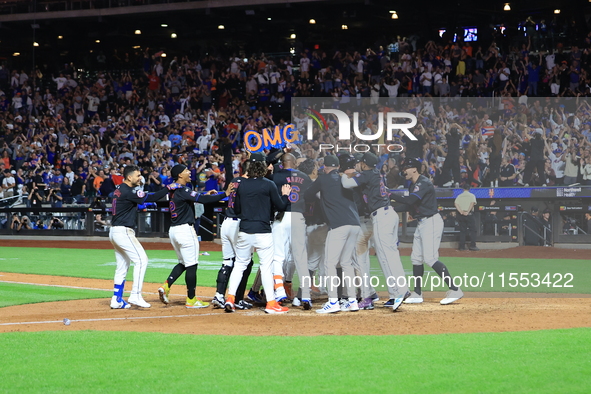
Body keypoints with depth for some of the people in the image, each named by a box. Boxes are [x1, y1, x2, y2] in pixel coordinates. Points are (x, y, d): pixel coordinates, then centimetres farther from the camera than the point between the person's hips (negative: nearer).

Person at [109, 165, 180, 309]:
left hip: (115, 232, 10)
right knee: (141, 259, -10)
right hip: (123, 231, -10)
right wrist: (168, 188, -14)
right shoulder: (128, 192, -16)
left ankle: (117, 299, 14)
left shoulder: (119, 189, 13)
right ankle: (135, 295, -13)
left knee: (122, 265, 13)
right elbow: (150, 198, -19)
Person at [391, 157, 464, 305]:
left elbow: (410, 200, -27)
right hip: (421, 224, 11)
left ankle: (455, 290, -18)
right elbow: (409, 205, 17)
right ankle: (417, 294, 19)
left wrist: (390, 195, -20)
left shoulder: (423, 183, -16)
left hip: (431, 222, -11)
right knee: (416, 258, 11)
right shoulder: (413, 185, 16)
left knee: (430, 258, -17)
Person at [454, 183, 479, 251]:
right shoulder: (472, 195, 3)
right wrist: (467, 212, -15)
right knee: (473, 230, 1)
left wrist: (461, 212, -11)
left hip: (461, 214, 3)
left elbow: (455, 203, -3)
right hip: (469, 214, -3)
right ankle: (472, 246, -7)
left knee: (462, 230, 8)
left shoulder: (459, 196, 11)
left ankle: (462, 246, 5)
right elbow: (472, 203, -12)